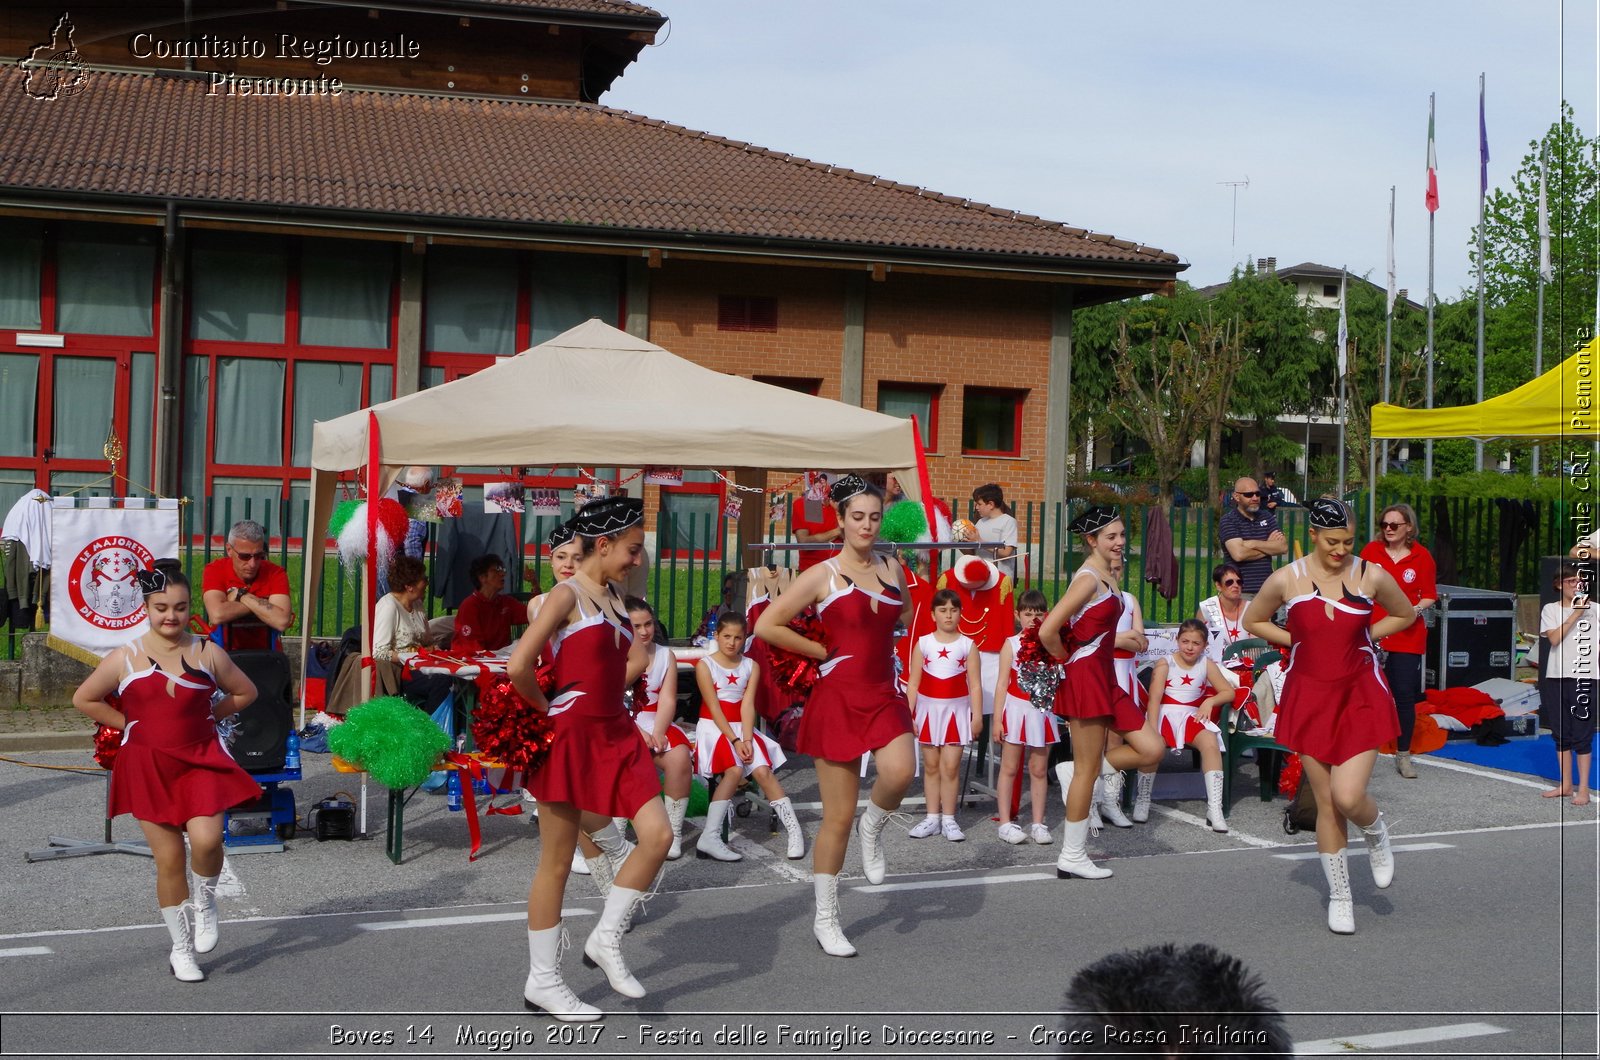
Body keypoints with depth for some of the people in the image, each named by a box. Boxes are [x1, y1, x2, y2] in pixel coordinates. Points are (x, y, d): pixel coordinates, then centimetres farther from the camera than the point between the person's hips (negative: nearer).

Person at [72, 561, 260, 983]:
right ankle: (181, 949, 20)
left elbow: (244, 693, 13)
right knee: (168, 859, 3)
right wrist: (131, 725, 4)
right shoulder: (125, 658, -3)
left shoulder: (207, 653, 0)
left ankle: (204, 901, 11)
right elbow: (84, 699, 8)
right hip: (148, 767, 0)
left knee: (206, 839, -23)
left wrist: (206, 717, 4)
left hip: (201, 761, 0)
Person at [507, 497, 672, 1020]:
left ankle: (605, 940, 12)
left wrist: (600, 689, 6)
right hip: (572, 736, -7)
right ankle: (543, 982, 14)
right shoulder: (566, 595, -12)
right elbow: (519, 666, -21)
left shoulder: (614, 597, 11)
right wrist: (548, 708, -4)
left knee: (657, 834, -5)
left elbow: (637, 658, 21)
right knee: (557, 861, 2)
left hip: (614, 733, 7)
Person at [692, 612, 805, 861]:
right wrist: (734, 741, -21)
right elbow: (714, 708, -11)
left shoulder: (751, 666, 7)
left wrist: (746, 740, -18)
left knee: (763, 770, -20)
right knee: (734, 770, -29)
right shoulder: (705, 665, -4)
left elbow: (748, 706, -4)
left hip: (742, 728, 4)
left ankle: (794, 830, -18)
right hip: (713, 727, -3)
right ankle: (710, 837, -32)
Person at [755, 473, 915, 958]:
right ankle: (825, 918, 18)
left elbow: (907, 619, 28)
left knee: (899, 772, -28)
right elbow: (766, 626, -10)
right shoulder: (823, 575, -5)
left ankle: (873, 828, 7)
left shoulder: (891, 568, 9)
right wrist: (823, 651, -6)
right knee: (838, 816, 0)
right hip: (838, 697, -3)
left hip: (883, 694, 4)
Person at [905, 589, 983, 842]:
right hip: (929, 708, 1)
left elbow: (974, 684, 0)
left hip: (957, 709, -1)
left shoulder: (967, 645, 0)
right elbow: (913, 682, 3)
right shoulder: (923, 643, 2)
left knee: (951, 766, -3)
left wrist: (977, 715, -5)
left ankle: (948, 819, 7)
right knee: (931, 766, 8)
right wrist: (908, 714, -1)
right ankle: (932, 817, 16)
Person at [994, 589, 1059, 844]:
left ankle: (1038, 824, 15)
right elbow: (1003, 682, -2)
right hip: (1016, 709, -2)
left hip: (1042, 711, 2)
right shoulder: (1011, 644, -1)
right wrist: (997, 718, -6)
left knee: (1039, 770, 8)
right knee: (1009, 768, 3)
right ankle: (1005, 823, 8)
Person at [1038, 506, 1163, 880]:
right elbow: (1047, 631, -22)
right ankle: (1072, 857, 9)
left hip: (1105, 679, 9)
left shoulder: (1106, 576, 11)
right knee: (1088, 770, -1)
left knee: (1151, 749, 6)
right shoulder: (1088, 578, -16)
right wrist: (1067, 661, -9)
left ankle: (1073, 772, 16)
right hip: (1085, 678, -9)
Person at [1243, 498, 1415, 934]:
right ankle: (1339, 895, 23)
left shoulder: (1372, 576, -6)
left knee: (1348, 797, -14)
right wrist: (1297, 640, -3)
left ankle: (1376, 833, 23)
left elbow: (1406, 615, 12)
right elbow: (1252, 621, 9)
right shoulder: (1286, 580, -7)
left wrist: (1364, 635, 0)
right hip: (1310, 697, 1)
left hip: (1361, 694, -1)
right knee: (1326, 803, 6)